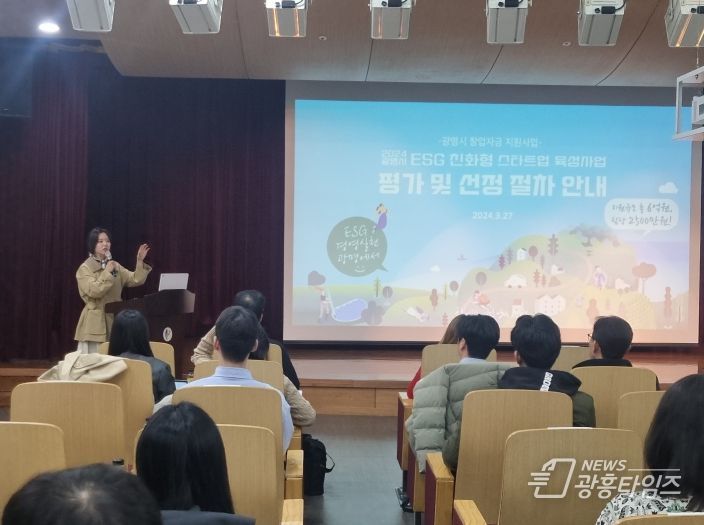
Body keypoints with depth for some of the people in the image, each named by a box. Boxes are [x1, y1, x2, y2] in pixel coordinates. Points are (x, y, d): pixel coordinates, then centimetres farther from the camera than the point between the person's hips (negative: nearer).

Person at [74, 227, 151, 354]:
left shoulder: (115, 266, 14)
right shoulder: (85, 268, -4)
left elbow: (135, 280, 3)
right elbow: (94, 291, -18)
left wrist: (140, 262, -10)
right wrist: (107, 272, -16)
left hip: (114, 319, 5)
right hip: (95, 322, -5)